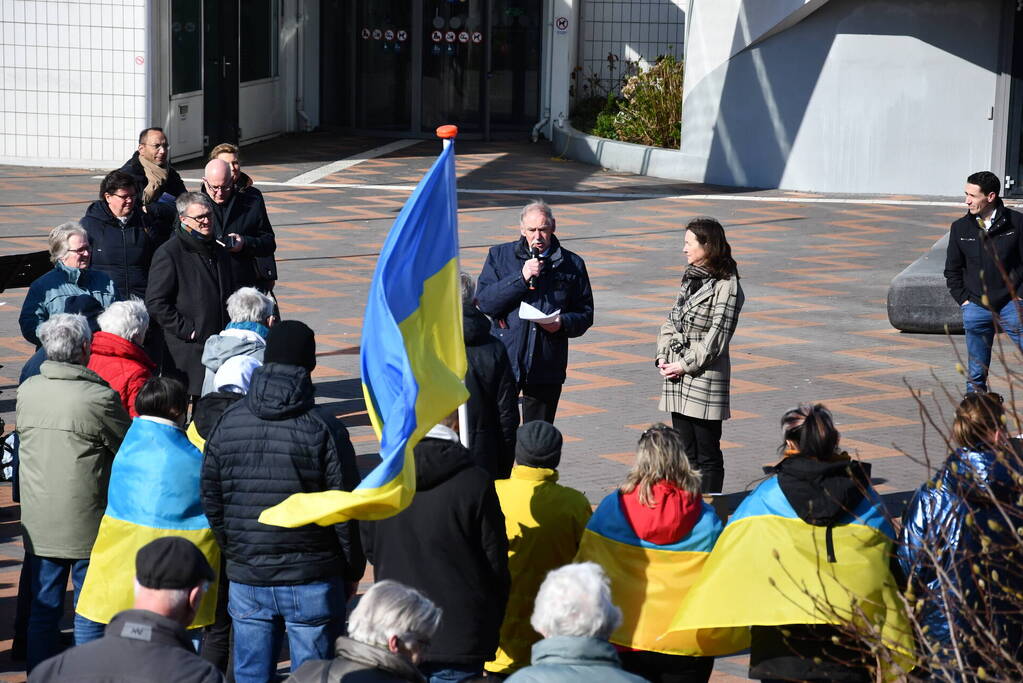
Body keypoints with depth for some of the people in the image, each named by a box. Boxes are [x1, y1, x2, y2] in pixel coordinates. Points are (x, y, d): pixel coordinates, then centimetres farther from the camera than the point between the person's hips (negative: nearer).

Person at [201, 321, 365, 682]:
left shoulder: (228, 423, 1)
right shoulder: (325, 429, -10)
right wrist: (353, 571, 4)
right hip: (312, 581, -3)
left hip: (247, 580, 3)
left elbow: (210, 500, 6)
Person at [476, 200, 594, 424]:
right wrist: (521, 278, -12)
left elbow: (585, 313, 11)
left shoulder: (572, 264, 8)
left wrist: (562, 323, -11)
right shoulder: (500, 256, 7)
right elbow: (484, 302, -3)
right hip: (505, 362, -1)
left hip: (548, 367, 1)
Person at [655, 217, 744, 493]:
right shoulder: (690, 277, 12)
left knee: (708, 456, 0)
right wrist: (663, 356, 1)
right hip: (678, 378, 8)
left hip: (706, 378, -8)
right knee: (685, 453, 13)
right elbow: (671, 320, 15)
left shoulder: (726, 286, -12)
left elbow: (716, 338, -15)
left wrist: (685, 365, -14)